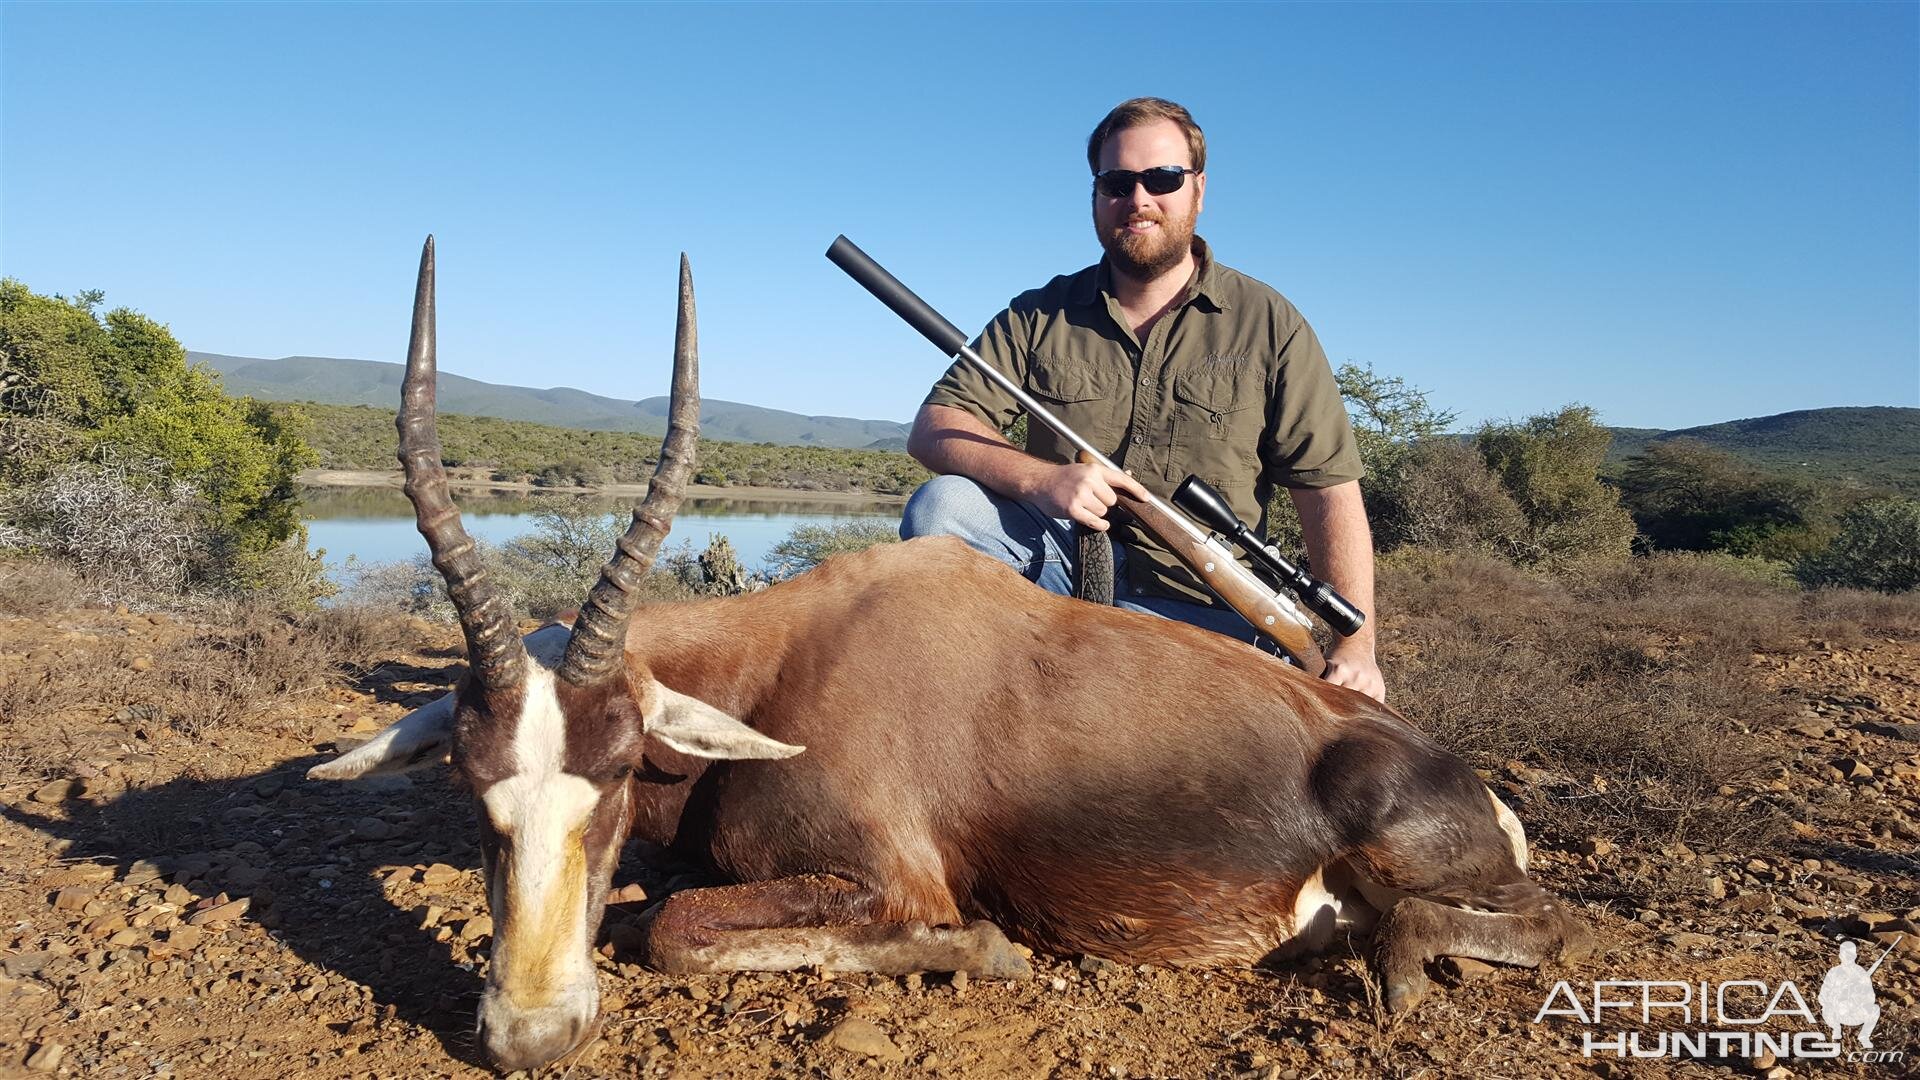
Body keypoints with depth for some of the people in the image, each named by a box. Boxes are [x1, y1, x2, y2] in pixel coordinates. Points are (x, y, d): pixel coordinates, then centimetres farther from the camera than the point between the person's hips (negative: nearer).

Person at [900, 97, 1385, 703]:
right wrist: (1038, 479, -22)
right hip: (1061, 561, 2)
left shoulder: (1269, 326, 3)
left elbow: (1330, 489, -2)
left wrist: (1354, 646, -14)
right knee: (940, 504, -23)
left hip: (1198, 611, -1)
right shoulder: (1040, 317, 6)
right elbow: (932, 430, -2)